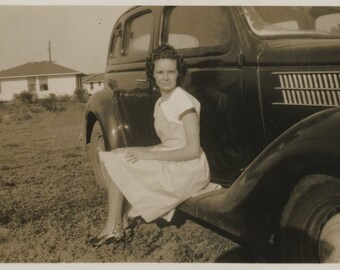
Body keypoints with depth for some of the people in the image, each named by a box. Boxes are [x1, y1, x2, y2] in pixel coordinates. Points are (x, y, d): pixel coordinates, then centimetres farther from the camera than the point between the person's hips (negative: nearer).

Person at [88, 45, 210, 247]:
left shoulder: (183, 102, -15)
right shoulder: (160, 103, 11)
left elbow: (193, 150, -19)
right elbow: (169, 144, 11)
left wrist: (150, 155, -18)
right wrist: (142, 151, -5)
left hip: (188, 170, -8)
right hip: (171, 164, 8)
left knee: (116, 162, -14)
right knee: (115, 157, 0)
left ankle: (113, 227, -2)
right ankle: (120, 223, -3)